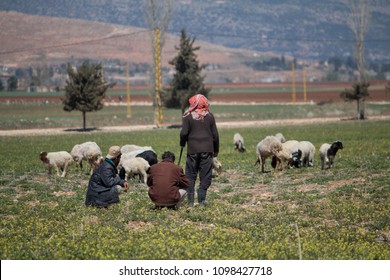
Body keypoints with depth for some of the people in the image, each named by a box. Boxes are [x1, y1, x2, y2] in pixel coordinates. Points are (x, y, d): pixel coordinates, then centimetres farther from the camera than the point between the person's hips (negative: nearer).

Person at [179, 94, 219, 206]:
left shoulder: (188, 117, -3)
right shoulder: (209, 116, 4)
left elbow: (184, 133, -9)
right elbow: (215, 134, 6)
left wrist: (182, 144, 11)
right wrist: (216, 150, 15)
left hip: (192, 150, -1)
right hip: (207, 150, 1)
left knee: (190, 176, 7)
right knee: (205, 176, 5)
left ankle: (190, 200, 4)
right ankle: (201, 200, -2)